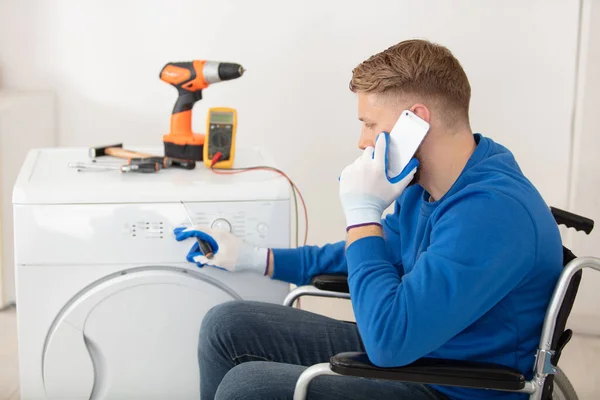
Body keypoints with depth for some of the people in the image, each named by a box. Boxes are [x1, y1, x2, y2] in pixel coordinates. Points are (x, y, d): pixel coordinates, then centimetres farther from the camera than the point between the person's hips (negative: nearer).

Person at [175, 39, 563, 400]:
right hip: (404, 350, 9)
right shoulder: (424, 186, 2)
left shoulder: (493, 211, -29)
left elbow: (390, 340, -32)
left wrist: (362, 212, -23)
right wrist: (254, 258, 16)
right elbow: (369, 253, 21)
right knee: (227, 325, 7)